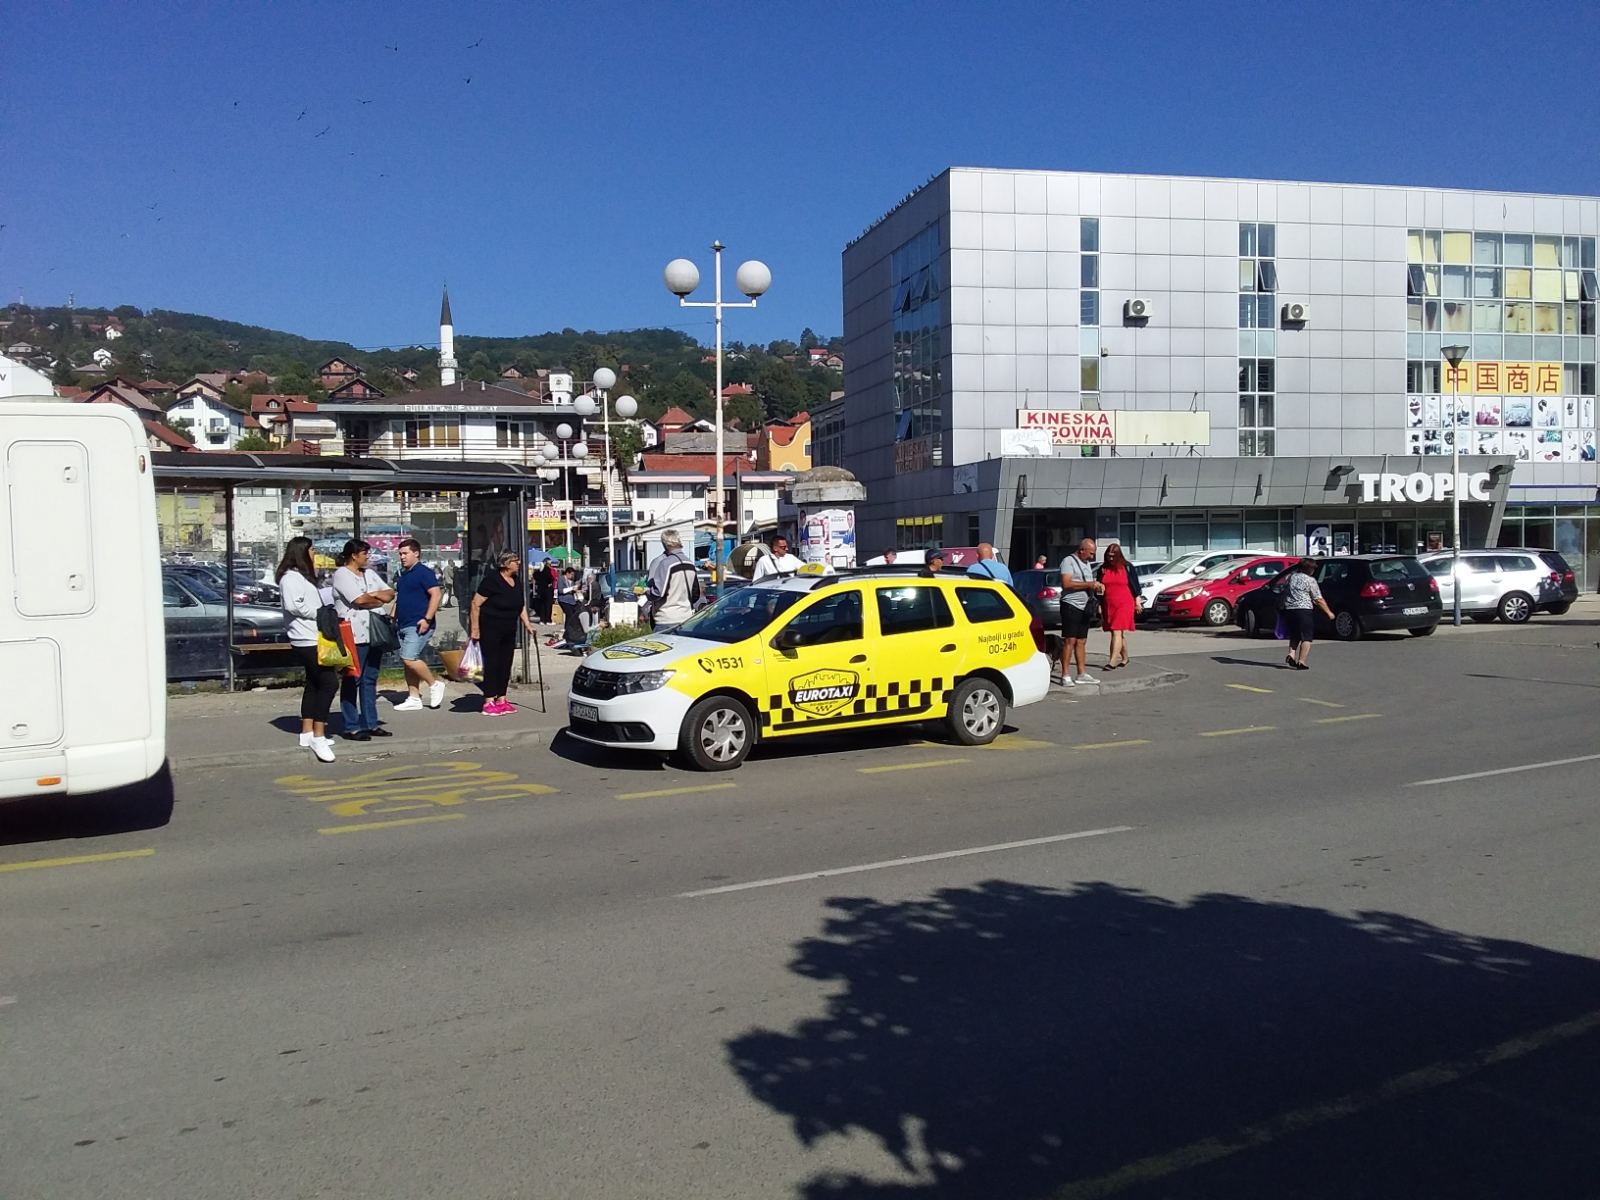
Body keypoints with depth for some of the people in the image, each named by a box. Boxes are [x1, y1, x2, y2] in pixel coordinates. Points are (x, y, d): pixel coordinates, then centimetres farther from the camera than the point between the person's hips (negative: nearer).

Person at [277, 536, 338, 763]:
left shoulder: (302, 576, 21)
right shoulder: (291, 577, -11)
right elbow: (294, 605, -21)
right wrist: (320, 613, -14)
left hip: (313, 638, 11)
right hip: (307, 640, -11)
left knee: (314, 684, 16)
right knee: (329, 683, -17)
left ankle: (307, 732, 23)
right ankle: (318, 737, -18)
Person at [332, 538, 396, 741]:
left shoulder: (369, 573, 17)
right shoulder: (341, 575, -7)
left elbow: (390, 594, 13)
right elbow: (360, 600, -18)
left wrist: (374, 594, -7)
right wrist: (379, 601, -1)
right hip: (354, 636, -8)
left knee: (370, 680, 11)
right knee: (352, 681, -2)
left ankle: (370, 723, 16)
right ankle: (352, 727, 1)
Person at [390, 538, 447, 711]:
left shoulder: (424, 572, -9)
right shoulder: (403, 575, 18)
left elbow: (436, 594, -18)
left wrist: (427, 619, -23)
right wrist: (394, 618, 18)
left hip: (418, 625, -9)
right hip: (403, 625, 9)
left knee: (409, 659, -18)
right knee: (408, 662, 8)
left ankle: (435, 684, -2)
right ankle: (414, 699, 13)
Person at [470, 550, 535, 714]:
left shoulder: (517, 582, 9)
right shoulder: (492, 579, -15)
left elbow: (522, 606, 18)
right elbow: (476, 604, -15)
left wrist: (527, 624, 6)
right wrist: (475, 628, -17)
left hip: (509, 631, 8)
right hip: (490, 629, -8)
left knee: (505, 664, 9)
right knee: (491, 663, -6)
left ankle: (501, 699, 18)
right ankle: (489, 702, -1)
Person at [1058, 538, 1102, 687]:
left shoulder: (1087, 564, 19)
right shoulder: (1068, 561, -8)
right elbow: (1067, 584, -20)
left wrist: (1097, 586, 5)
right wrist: (1089, 585, -18)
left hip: (1084, 606, 8)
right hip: (1071, 605, -8)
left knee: (1081, 641, 9)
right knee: (1070, 640, -10)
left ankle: (1081, 674, 12)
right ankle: (1065, 676, -10)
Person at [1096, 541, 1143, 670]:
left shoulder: (1127, 567, 1)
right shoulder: (1103, 569, 8)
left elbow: (1134, 584, 5)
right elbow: (1099, 587, 14)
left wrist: (1137, 601, 5)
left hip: (1124, 604, -4)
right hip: (1109, 605, 4)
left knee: (1117, 632, -14)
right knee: (1119, 634, 12)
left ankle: (1112, 662, -20)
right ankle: (1125, 658, 27)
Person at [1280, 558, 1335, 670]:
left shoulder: (1290, 576, 10)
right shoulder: (1310, 580, -6)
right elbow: (1318, 600, -5)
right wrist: (1329, 612, 3)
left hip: (1288, 609, 6)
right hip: (1303, 610, -6)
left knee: (1294, 635, 20)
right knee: (1306, 637, 1)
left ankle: (1291, 654, -1)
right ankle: (1301, 661, -7)